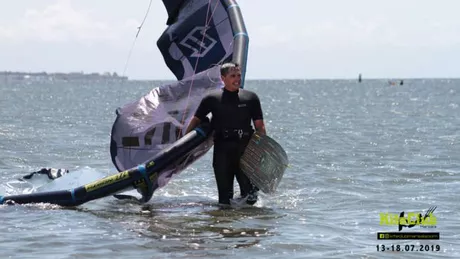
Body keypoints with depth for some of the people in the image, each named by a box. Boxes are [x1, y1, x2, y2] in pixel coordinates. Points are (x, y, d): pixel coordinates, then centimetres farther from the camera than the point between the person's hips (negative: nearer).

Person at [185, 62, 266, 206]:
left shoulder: (251, 98, 9)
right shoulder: (212, 99, 7)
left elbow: (259, 126, 9)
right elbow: (196, 120, 13)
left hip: (245, 148, 0)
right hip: (222, 148, 0)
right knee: (225, 199, 1)